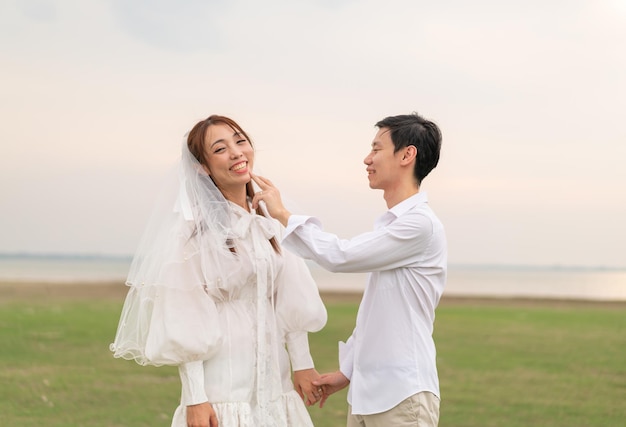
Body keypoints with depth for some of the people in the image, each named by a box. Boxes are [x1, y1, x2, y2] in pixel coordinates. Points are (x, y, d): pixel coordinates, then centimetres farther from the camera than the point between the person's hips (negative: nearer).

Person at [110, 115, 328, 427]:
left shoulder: (268, 222, 9)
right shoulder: (194, 228, -10)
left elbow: (290, 301, 11)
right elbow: (185, 320, -13)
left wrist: (302, 364, 6)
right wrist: (194, 397, -17)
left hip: (275, 383, 6)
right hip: (222, 389, -6)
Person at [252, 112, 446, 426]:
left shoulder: (421, 224, -14)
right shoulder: (391, 225, 16)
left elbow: (341, 256, -17)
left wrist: (283, 215, -8)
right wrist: (348, 371, 20)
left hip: (402, 396, -9)